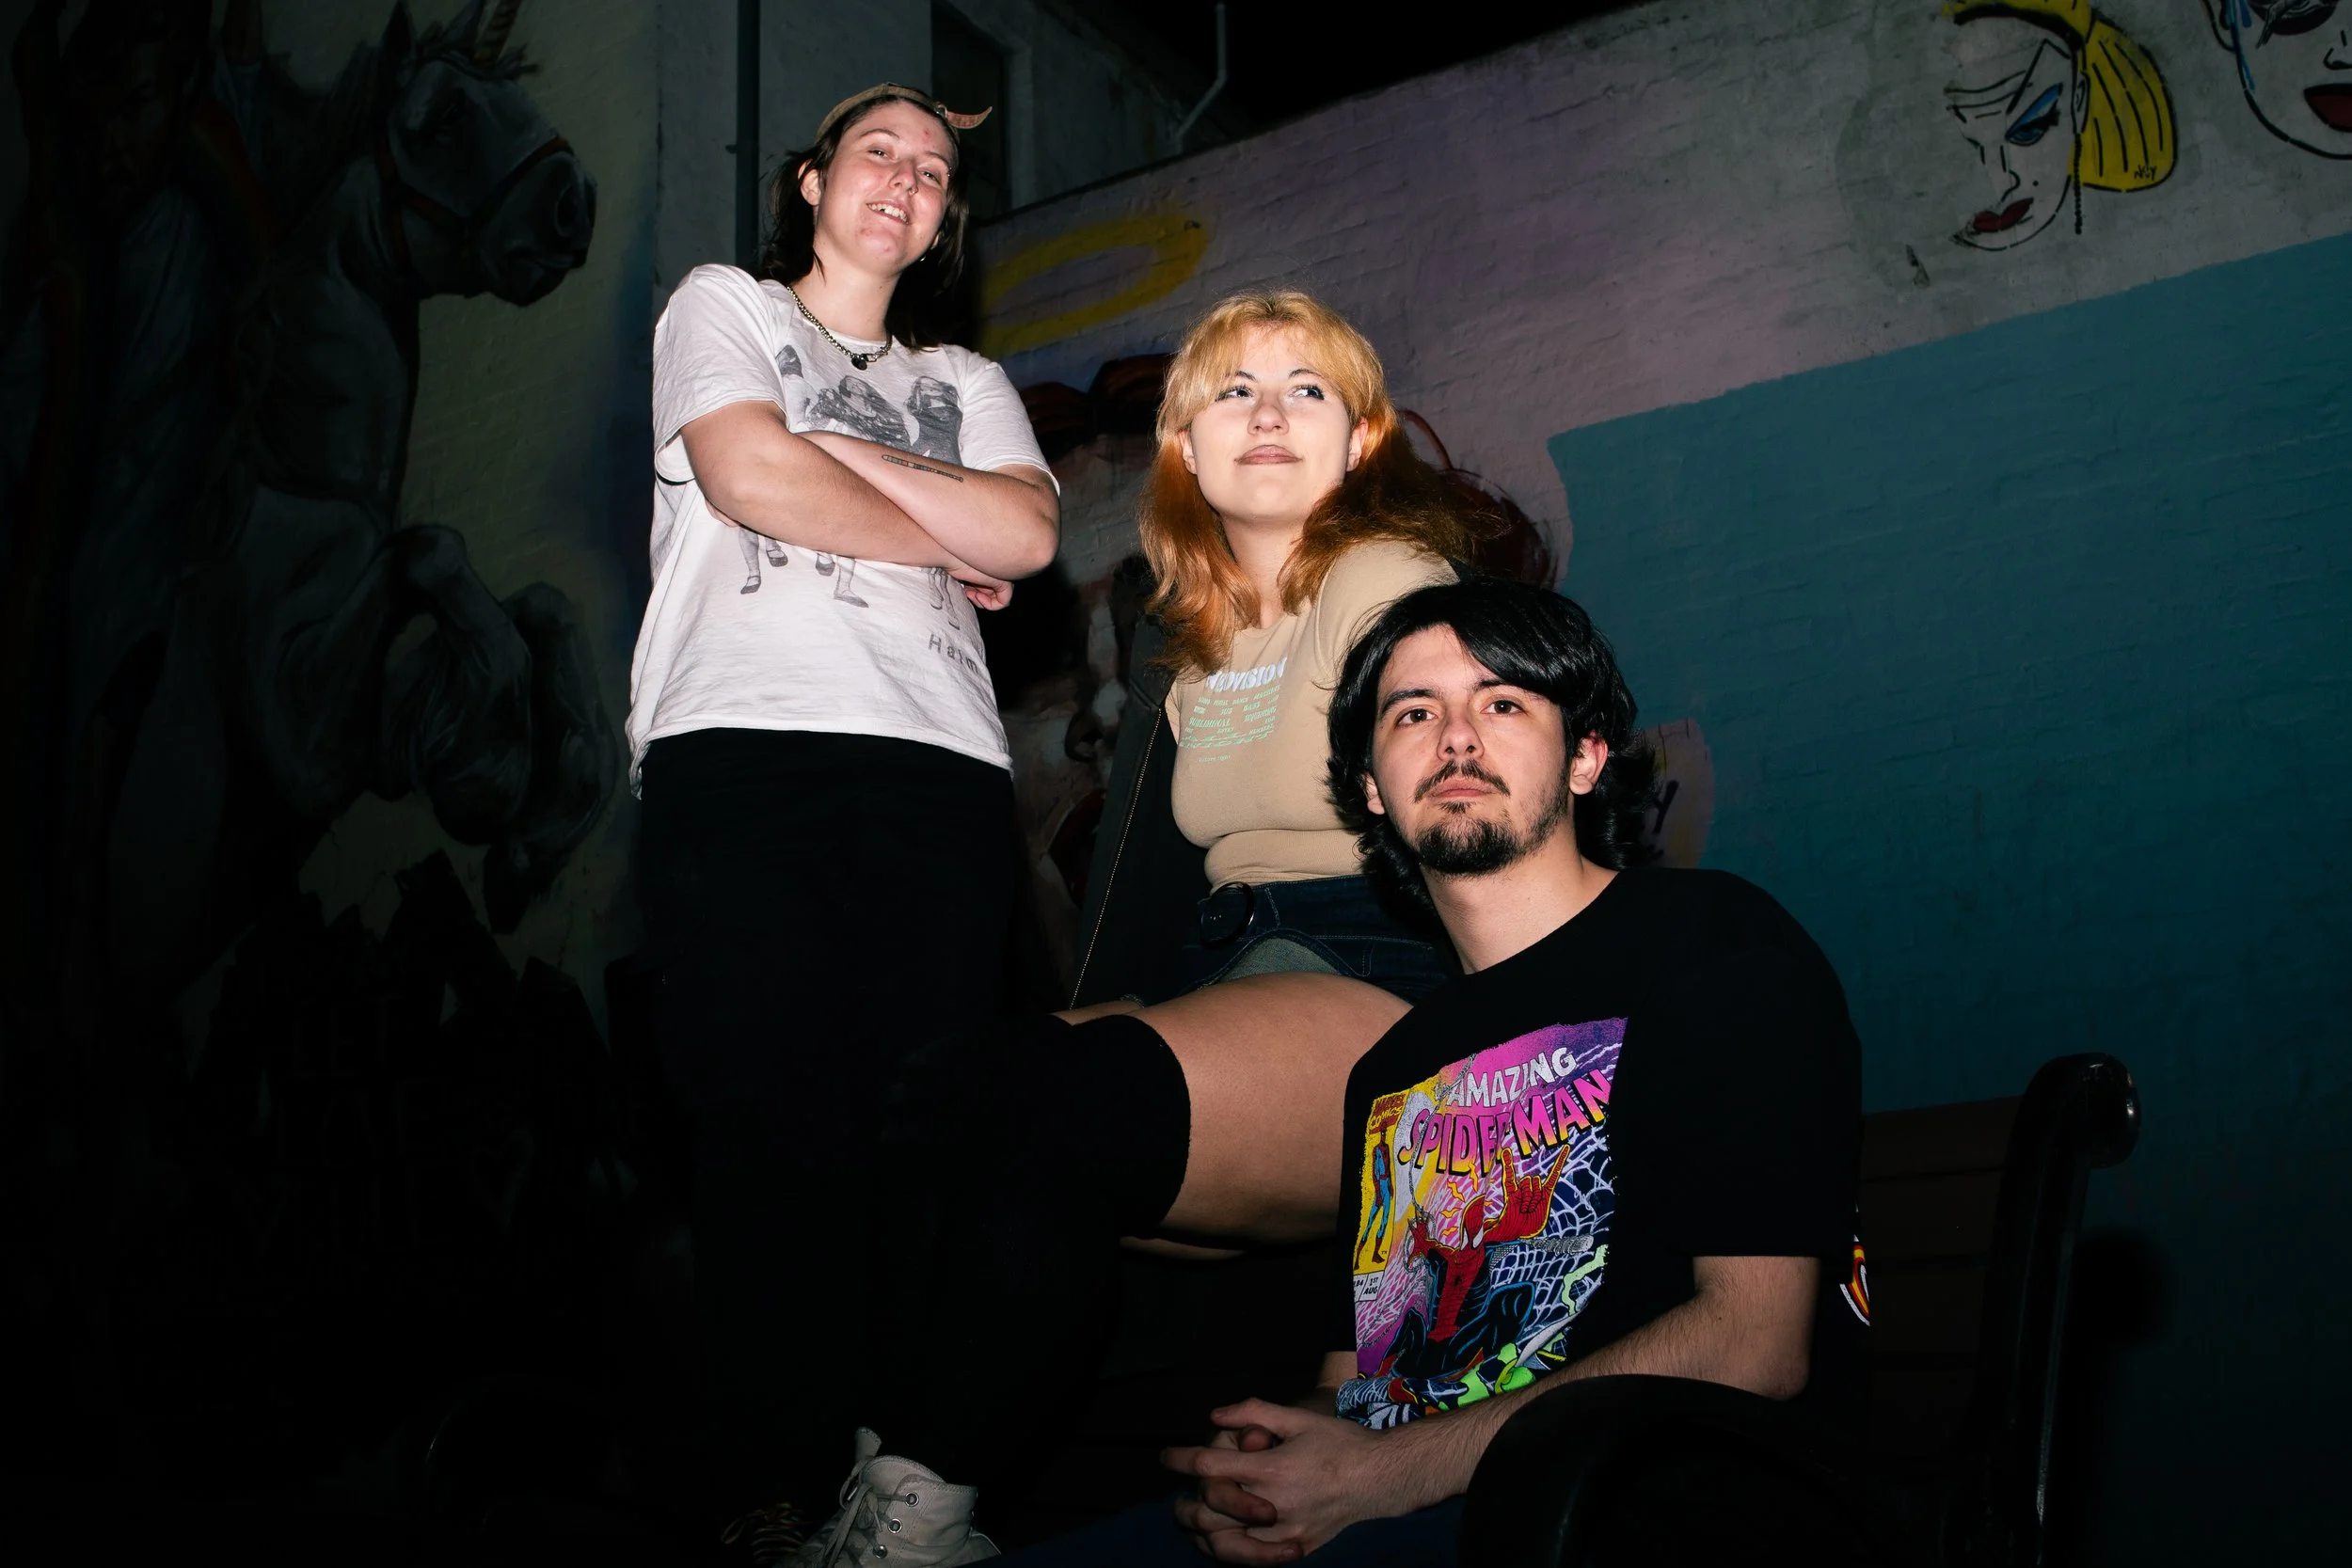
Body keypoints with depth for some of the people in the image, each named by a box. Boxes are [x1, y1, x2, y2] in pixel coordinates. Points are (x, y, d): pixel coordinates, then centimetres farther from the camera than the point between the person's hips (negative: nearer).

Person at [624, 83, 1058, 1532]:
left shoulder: (969, 382, 29)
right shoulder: (724, 307, 21)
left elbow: (1028, 532, 9)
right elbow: (746, 472, 1)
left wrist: (841, 451, 5)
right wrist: (946, 541, 9)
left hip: (941, 771, 3)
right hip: (745, 750, -3)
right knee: (775, 1124, -11)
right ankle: (768, 1487, -6)